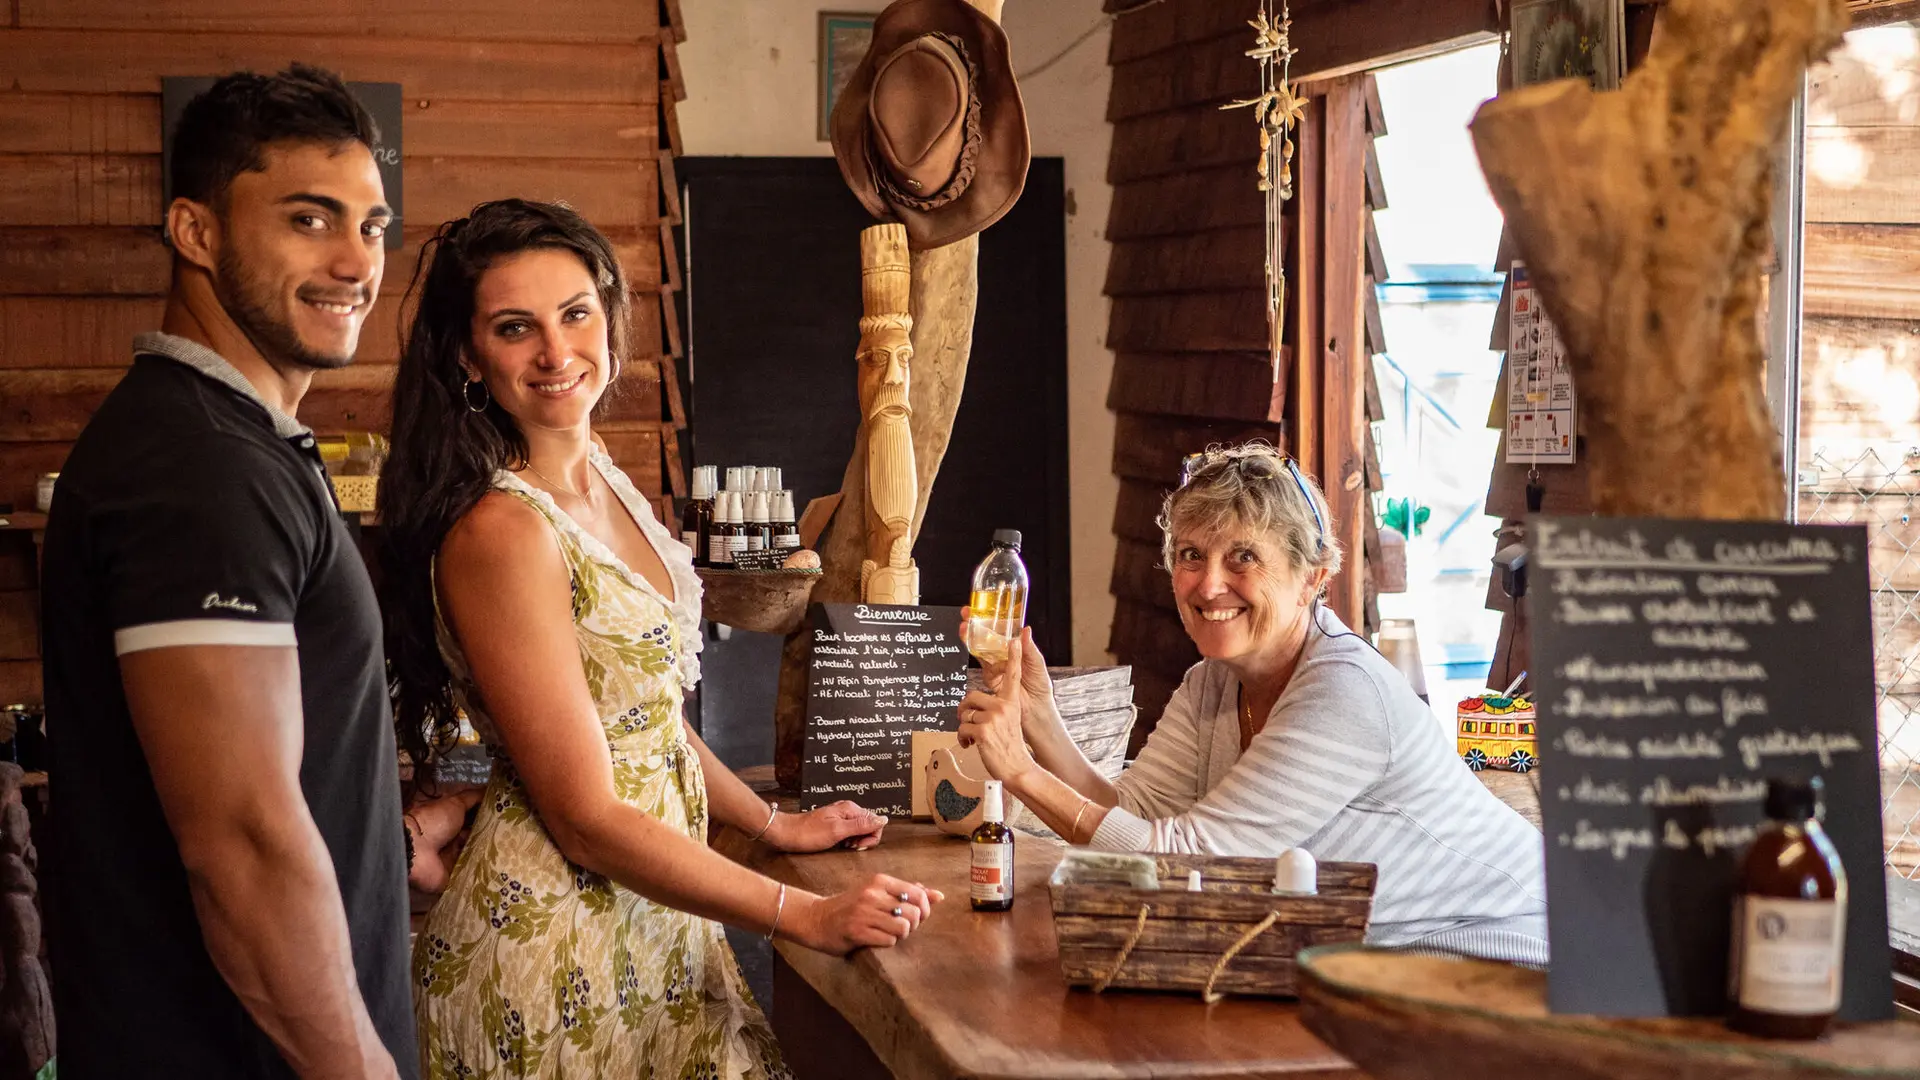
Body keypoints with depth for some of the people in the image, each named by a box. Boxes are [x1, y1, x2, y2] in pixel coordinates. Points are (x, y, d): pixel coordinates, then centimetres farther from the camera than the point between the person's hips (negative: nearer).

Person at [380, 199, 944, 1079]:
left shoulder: (599, 478, 4)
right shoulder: (500, 533, -22)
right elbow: (588, 818, -21)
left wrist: (771, 823, 18)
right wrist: (806, 916, -19)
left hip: (649, 913, 8)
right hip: (556, 934, -8)